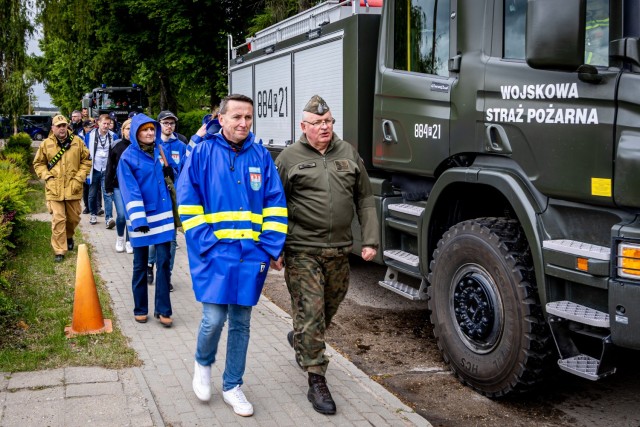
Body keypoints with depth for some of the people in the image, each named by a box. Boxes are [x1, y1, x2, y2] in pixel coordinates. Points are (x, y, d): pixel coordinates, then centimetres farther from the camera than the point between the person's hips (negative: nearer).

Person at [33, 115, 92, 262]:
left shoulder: (77, 142, 1)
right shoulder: (46, 144, 1)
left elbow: (86, 161, 5)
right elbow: (38, 163, 9)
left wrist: (79, 178, -5)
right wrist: (47, 177, -5)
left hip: (73, 188, 1)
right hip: (54, 189, -1)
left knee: (74, 218, 13)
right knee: (58, 219, -5)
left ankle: (69, 237, 43)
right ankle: (59, 250, 2)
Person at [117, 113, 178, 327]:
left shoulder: (161, 151, 5)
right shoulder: (128, 157, -8)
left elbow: (176, 175, 15)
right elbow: (130, 190, -13)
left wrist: (169, 171, -8)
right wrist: (138, 219, -20)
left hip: (163, 214, 3)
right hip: (141, 216, -3)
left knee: (164, 261, 1)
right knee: (140, 264, 9)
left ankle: (163, 310, 9)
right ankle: (140, 309, 22)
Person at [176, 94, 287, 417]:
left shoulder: (261, 156, 5)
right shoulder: (203, 154, -2)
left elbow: (275, 204, 5)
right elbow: (187, 202, -3)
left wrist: (270, 246, -3)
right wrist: (206, 242, -12)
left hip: (251, 254, 3)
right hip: (214, 252, -2)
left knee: (241, 323, 10)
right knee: (214, 319, -7)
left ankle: (232, 386, 25)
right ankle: (203, 363, 26)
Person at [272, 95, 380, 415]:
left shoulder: (348, 154, 9)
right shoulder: (289, 158, -1)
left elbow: (365, 200, 10)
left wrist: (370, 241, 2)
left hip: (339, 250, 5)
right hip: (302, 251, -4)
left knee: (329, 308, 17)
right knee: (310, 313, -5)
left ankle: (300, 340, 46)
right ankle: (316, 382, 3)